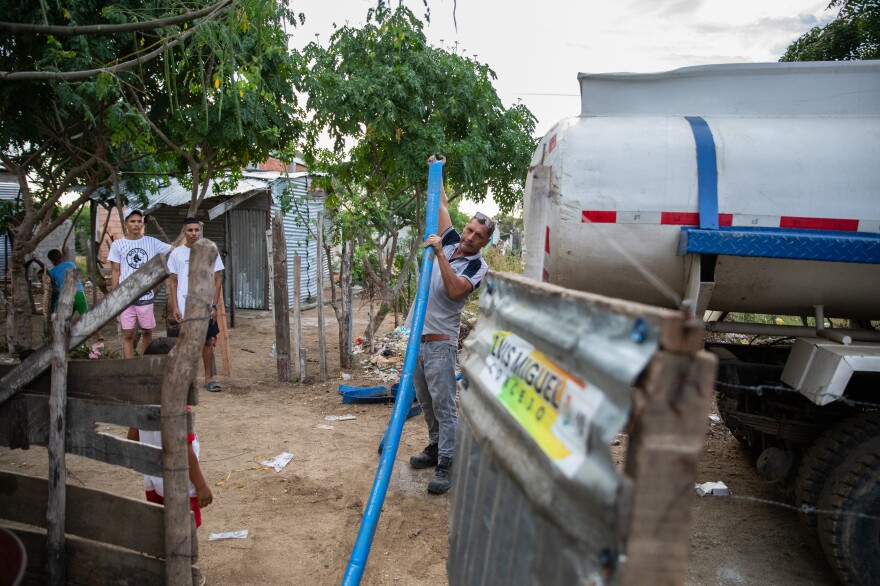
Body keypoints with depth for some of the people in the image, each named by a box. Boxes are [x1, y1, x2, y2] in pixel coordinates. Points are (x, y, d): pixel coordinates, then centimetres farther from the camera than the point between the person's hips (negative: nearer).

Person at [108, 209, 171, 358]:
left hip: (146, 295, 2)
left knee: (147, 331, 11)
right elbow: (115, 271, 3)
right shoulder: (118, 245, 2)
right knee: (128, 334, 1)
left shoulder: (151, 242, 4)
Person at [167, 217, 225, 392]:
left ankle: (209, 378, 14)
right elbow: (173, 282, 5)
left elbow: (217, 281, 3)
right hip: (184, 307, 0)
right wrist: (174, 307, -4)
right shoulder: (176, 253, 4)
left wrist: (214, 305, -4)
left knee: (207, 341, 5)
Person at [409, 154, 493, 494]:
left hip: (440, 342, -7)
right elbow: (442, 206, 20)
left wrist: (439, 254, -26)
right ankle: (435, 448, 31)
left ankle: (446, 465, -1)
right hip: (418, 336, 7)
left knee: (444, 405, -6)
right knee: (426, 402, 17)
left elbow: (455, 291, -26)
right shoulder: (450, 241, 9)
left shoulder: (478, 266, -9)